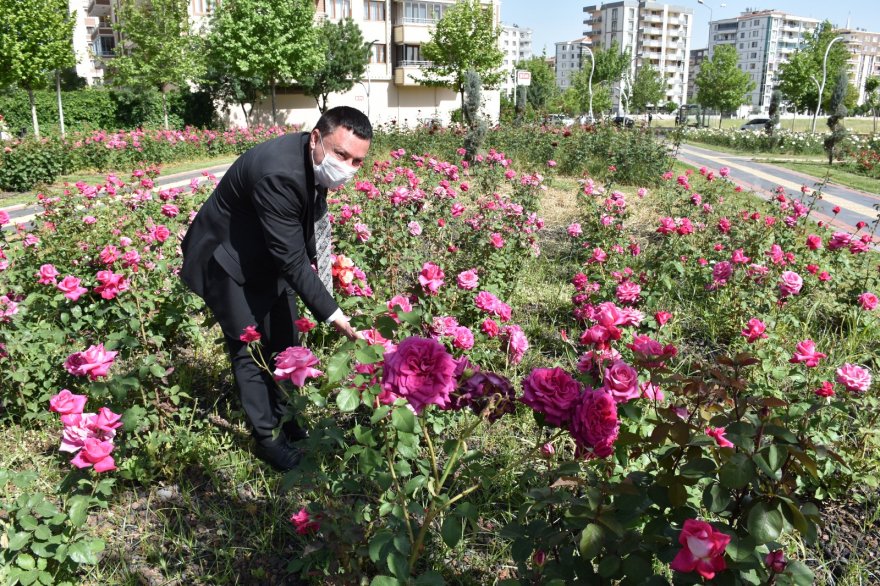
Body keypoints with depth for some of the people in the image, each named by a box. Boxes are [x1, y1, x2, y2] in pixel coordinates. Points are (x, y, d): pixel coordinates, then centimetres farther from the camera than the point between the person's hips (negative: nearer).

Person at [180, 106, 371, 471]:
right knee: (251, 350, -1)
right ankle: (268, 438, 13)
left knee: (285, 342, 13)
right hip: (228, 260, -8)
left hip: (268, 257, 8)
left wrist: (312, 258, 2)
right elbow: (292, 260, -34)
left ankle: (286, 420, 29)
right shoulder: (278, 174, -37)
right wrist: (330, 313, -32)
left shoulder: (316, 163, -12)